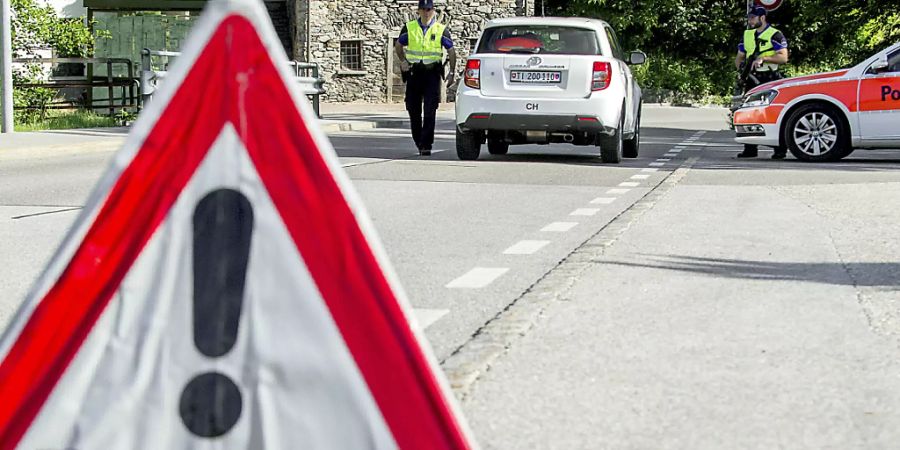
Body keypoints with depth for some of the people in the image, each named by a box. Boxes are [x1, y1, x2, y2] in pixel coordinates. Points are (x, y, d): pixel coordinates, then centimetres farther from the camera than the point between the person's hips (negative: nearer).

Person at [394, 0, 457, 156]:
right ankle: (419, 142, 22)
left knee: (430, 112, -10)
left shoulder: (441, 30, 3)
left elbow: (451, 51, 6)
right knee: (414, 111, 7)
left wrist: (452, 72, -3)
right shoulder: (409, 28, 7)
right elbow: (398, 46, 19)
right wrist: (403, 61, 2)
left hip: (432, 74, -2)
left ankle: (426, 145, -10)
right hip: (413, 73, 2)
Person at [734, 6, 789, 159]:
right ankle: (750, 149, 9)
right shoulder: (747, 35, 17)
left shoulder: (775, 35, -3)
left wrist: (763, 58, -22)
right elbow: (739, 57, 22)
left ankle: (780, 149, -4)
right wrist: (740, 66, 2)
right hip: (752, 79, 6)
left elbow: (783, 57, -12)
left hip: (771, 79, -6)